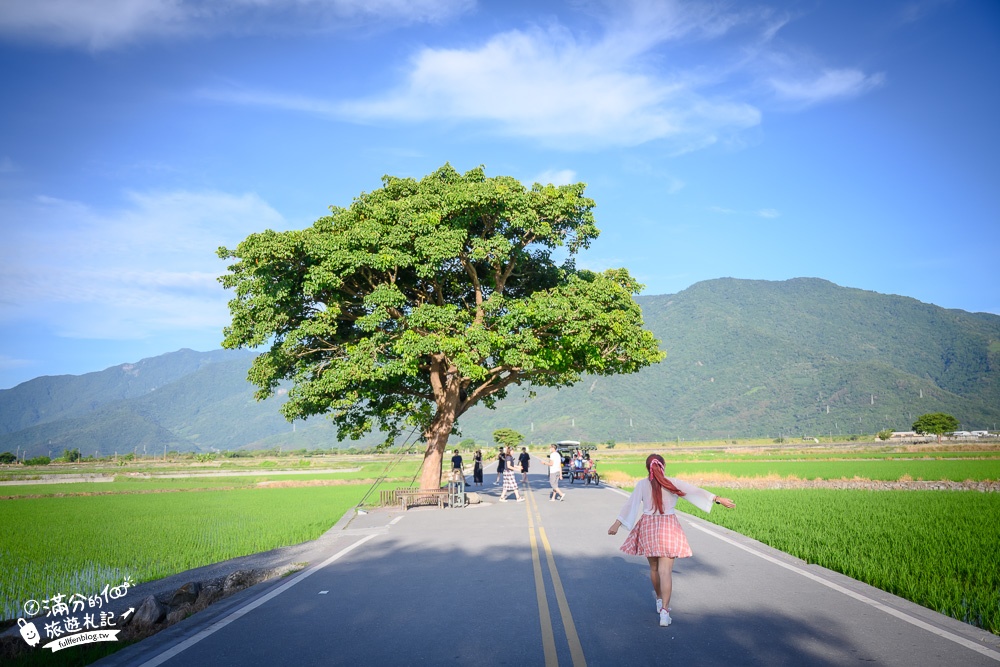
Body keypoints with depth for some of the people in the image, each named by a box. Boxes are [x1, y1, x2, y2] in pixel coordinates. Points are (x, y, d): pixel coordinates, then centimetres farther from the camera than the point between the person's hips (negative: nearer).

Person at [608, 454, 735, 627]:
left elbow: (630, 504, -3)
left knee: (654, 568, 20)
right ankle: (664, 610, -11)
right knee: (665, 571, -3)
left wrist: (617, 523, 0)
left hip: (648, 528, 2)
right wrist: (718, 499, 6)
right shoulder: (673, 483, -4)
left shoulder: (642, 484, -3)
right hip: (668, 528, -2)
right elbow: (696, 491, -1)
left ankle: (660, 601, 38)